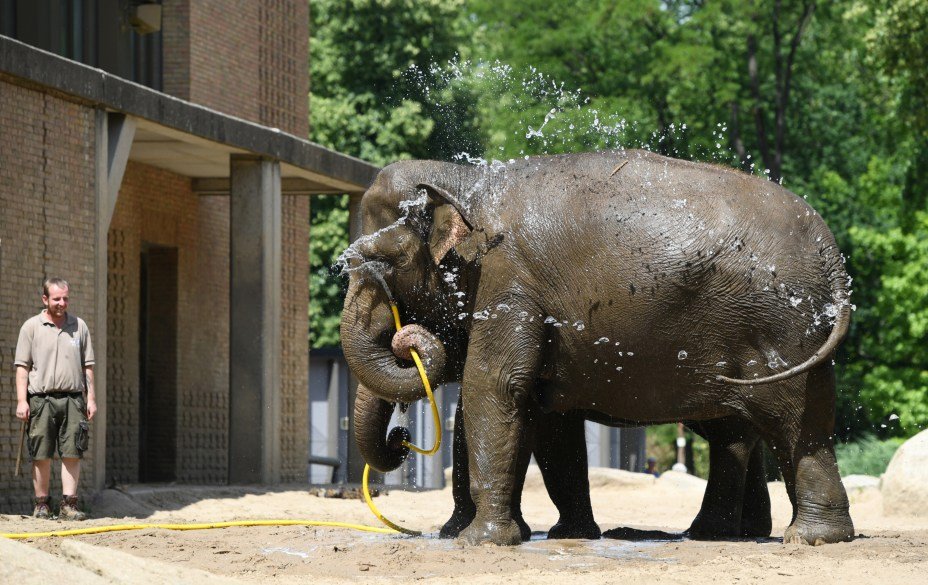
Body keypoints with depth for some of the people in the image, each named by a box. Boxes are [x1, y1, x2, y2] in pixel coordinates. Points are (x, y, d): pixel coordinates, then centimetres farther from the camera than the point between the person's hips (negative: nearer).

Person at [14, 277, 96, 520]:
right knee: (41, 455, 0)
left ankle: (68, 504, -2)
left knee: (72, 453, -4)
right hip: (41, 398, -2)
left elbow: (87, 365, 16)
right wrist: (21, 400, -6)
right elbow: (22, 366, 2)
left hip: (72, 398, 2)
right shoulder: (31, 327, 4)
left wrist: (91, 397, 9)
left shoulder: (79, 326, 12)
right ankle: (42, 503, 9)